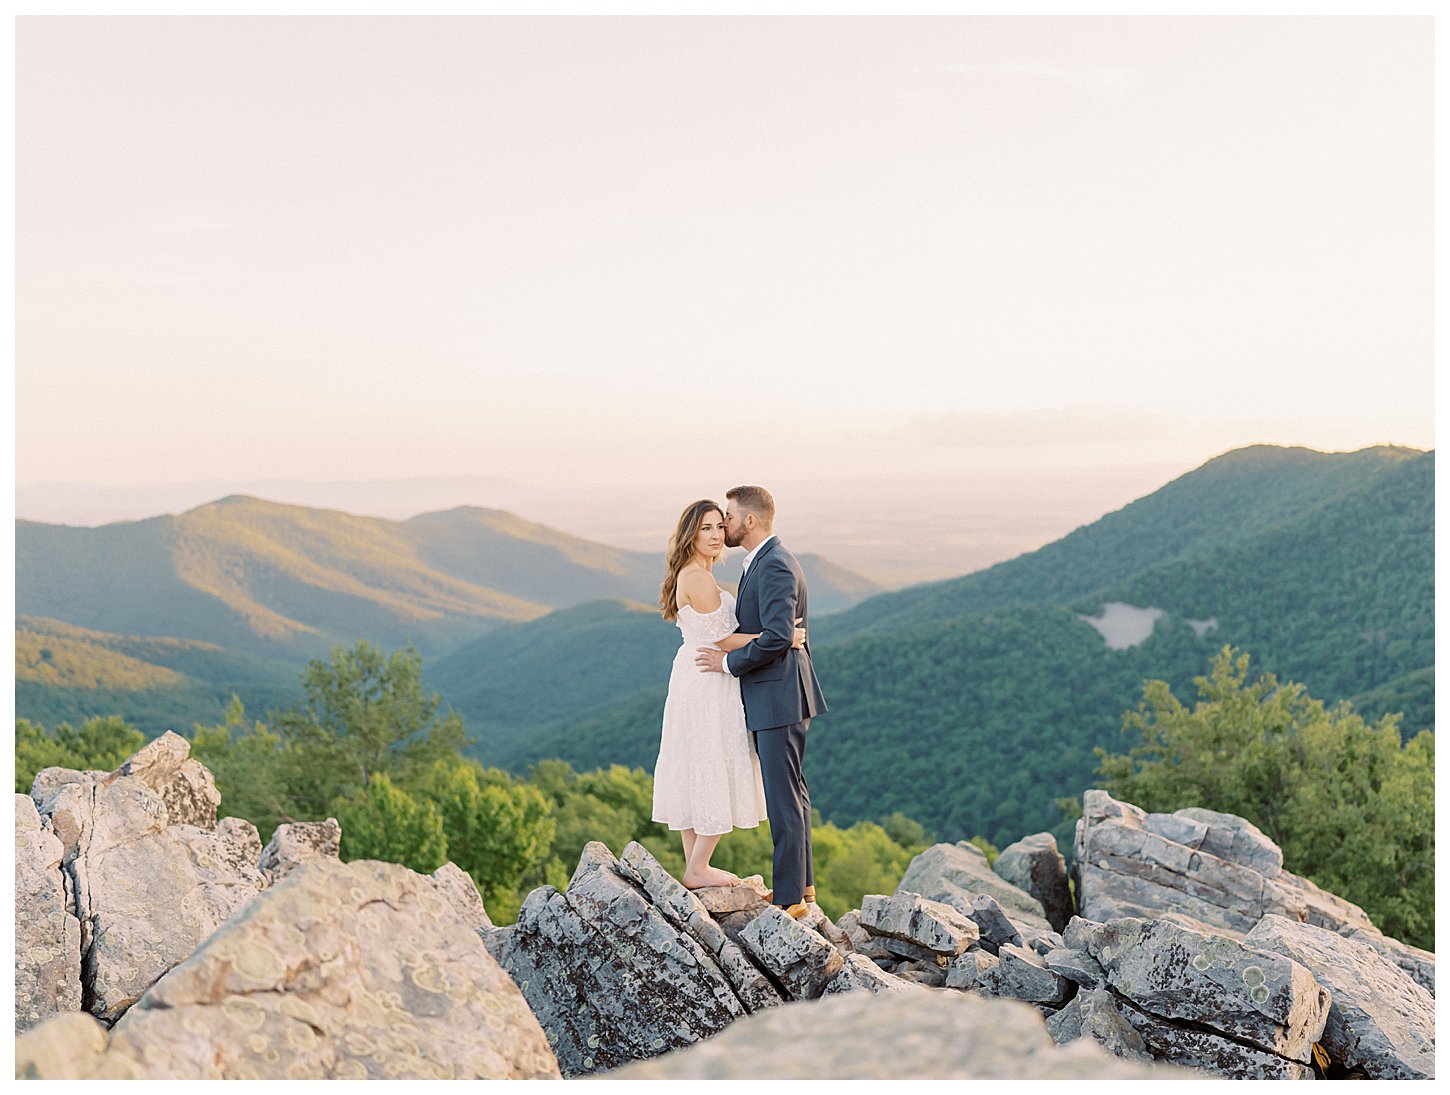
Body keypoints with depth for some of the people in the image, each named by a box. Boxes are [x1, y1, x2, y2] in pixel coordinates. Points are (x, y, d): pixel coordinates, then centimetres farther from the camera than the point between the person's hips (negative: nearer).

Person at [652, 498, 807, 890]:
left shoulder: (688, 575, 13)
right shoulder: (698, 579, -18)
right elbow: (724, 640, -17)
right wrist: (783, 637, -14)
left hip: (693, 678, 10)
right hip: (708, 685, -10)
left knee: (693, 775, 14)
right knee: (717, 776, -2)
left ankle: (694, 865, 22)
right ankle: (697, 870, 7)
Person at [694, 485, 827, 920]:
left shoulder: (775, 566, -18)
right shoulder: (766, 561, 15)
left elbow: (777, 636, -26)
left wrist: (729, 662, -16)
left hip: (779, 697, -11)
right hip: (773, 698, 11)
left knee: (784, 798, -4)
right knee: (790, 793, 18)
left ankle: (791, 897, 5)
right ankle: (802, 883, 29)